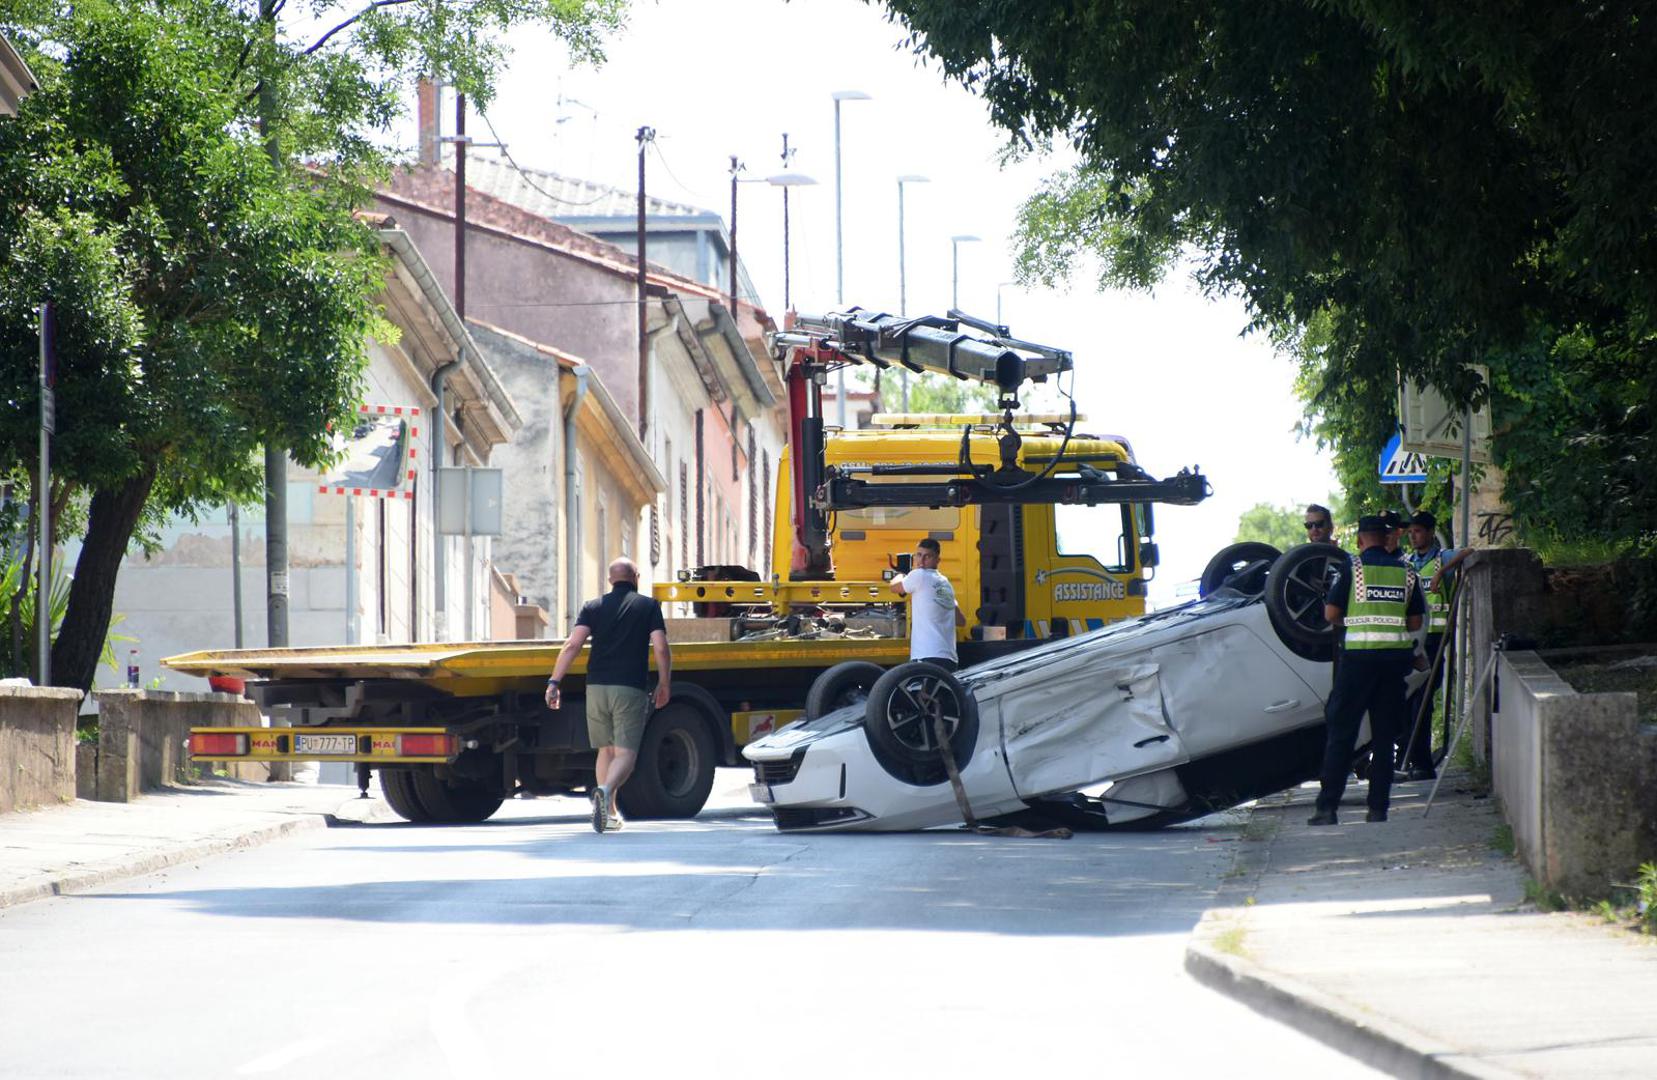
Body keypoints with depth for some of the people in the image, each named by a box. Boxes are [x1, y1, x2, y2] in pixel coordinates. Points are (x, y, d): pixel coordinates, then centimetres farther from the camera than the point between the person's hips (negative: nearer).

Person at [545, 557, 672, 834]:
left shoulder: (593, 607, 10)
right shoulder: (648, 606, 6)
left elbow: (573, 645, -3)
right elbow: (661, 649, -3)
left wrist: (554, 682, -7)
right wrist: (664, 685, 9)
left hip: (596, 687, 3)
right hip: (630, 690, -3)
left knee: (606, 751, 19)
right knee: (625, 754, -6)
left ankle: (610, 813, 21)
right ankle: (605, 790, -35)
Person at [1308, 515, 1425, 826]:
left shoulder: (1351, 568, -3)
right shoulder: (1406, 572, 8)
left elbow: (1331, 614, -5)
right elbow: (1416, 622, 9)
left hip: (1359, 653, -3)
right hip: (1396, 654, 3)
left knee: (1341, 732, 1)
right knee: (1385, 734, 9)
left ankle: (1327, 807, -4)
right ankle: (1378, 808, 7)